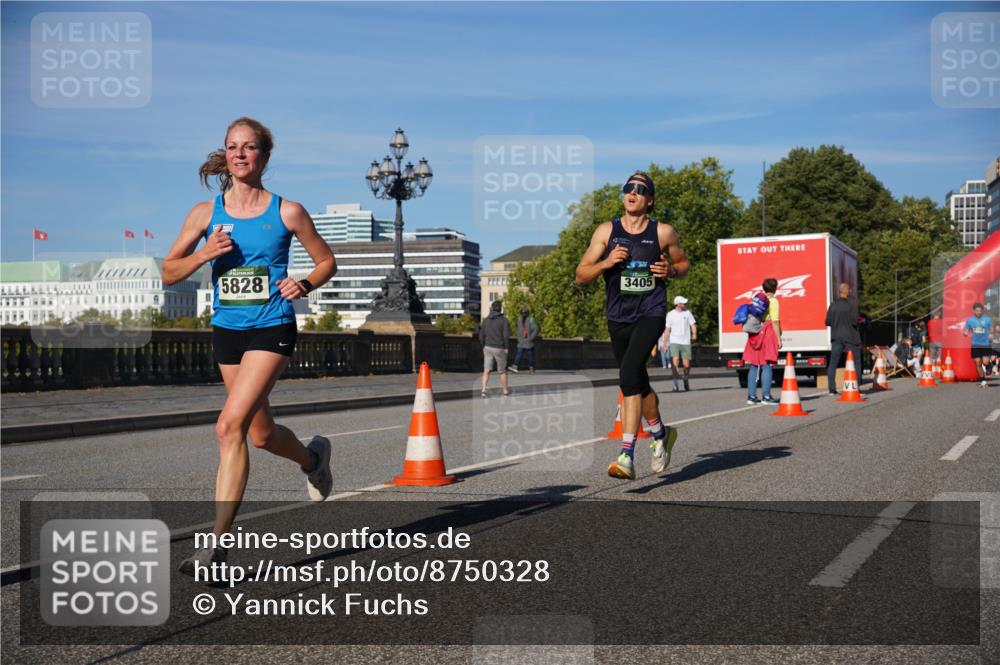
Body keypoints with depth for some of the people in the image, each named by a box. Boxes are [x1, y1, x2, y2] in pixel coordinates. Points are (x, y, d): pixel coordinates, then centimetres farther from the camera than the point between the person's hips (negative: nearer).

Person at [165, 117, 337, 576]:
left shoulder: (287, 212, -4)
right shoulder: (206, 213, 3)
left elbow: (327, 261, 8)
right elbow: (168, 273, 5)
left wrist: (304, 285, -12)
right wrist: (205, 254, -13)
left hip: (272, 330, -5)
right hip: (227, 331, 5)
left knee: (230, 427, -18)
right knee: (261, 434, 16)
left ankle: (217, 542, -12)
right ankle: (312, 457, 50)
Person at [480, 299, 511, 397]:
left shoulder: (486, 320, 3)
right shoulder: (504, 320, -10)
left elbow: (481, 336, 6)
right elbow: (506, 335, -18)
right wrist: (506, 347, -5)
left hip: (488, 348, 3)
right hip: (499, 349, -3)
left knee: (486, 371, 1)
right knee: (502, 371, 11)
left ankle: (483, 390, -14)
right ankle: (506, 391, 24)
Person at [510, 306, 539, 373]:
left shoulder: (531, 319, -10)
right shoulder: (519, 319, 11)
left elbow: (536, 329, -14)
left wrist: (531, 338, -18)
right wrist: (519, 337, 18)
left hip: (529, 342, -5)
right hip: (521, 340, 5)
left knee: (530, 355, 2)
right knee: (518, 353, -7)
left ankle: (532, 368, 13)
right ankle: (515, 367, -15)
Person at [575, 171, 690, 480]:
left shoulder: (663, 233, 2)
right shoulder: (606, 231, 4)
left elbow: (683, 263, 19)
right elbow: (581, 275, 3)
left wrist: (670, 271, -4)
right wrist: (606, 262, -15)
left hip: (651, 314, -3)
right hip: (618, 317, 3)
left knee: (629, 374, -24)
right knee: (636, 384, 15)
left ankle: (626, 456, -24)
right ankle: (661, 433, 44)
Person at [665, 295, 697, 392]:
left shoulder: (687, 313, 7)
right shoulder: (670, 314, 4)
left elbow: (692, 325, 2)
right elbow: (667, 330, 8)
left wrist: (694, 333, -19)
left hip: (686, 342, 1)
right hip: (674, 342, -1)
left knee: (687, 365, 0)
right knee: (675, 361, -20)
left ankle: (686, 380, 30)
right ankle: (675, 384, -14)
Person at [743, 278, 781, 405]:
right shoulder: (773, 301, -5)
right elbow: (775, 321, -12)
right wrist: (779, 339, -10)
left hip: (755, 335, 6)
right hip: (768, 334, -6)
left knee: (753, 366, 8)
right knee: (767, 366, -6)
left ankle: (751, 396, 8)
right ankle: (766, 396, -9)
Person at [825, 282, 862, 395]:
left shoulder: (832, 305, 1)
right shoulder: (852, 305, -11)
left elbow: (828, 322, 3)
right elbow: (855, 321, -16)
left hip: (836, 337, 4)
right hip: (850, 337, -4)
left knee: (833, 363, 6)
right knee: (855, 362, 8)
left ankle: (832, 389, 2)